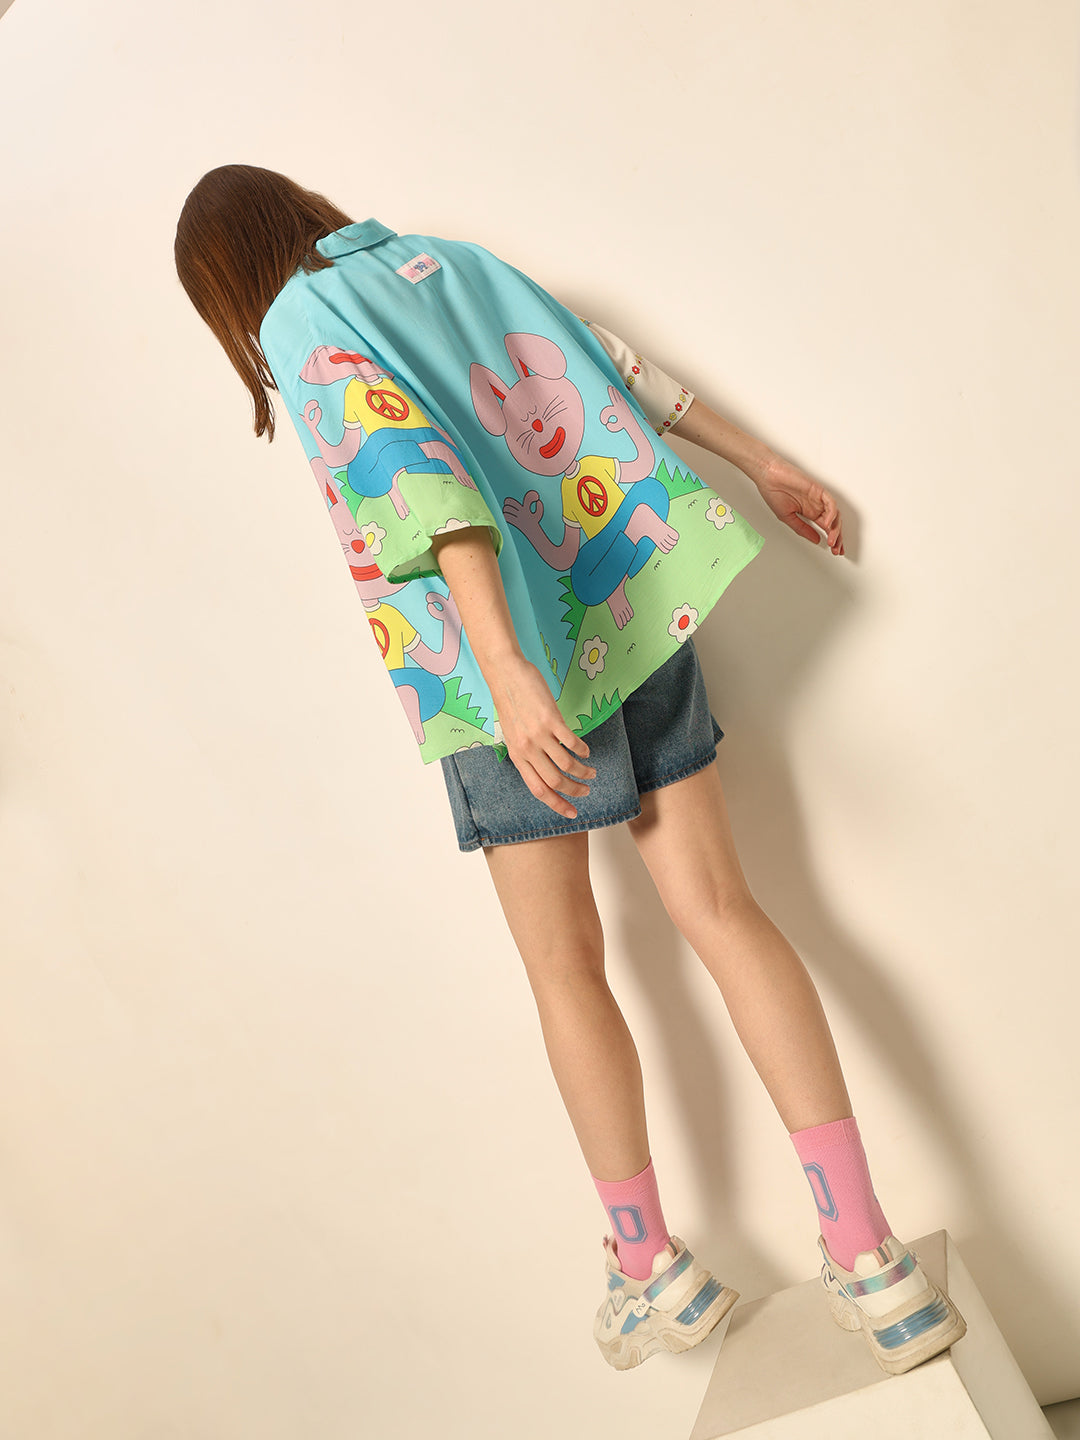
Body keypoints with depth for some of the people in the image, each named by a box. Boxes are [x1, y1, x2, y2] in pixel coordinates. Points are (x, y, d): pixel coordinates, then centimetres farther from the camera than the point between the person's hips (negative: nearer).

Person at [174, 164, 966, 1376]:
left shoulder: (301, 327, -4)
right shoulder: (446, 258, 16)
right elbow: (611, 369, 17)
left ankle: (649, 1266, 21)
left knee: (563, 968, 9)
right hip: (639, 602, 6)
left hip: (515, 662, -6)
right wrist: (761, 467, 23)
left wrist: (505, 672, -31)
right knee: (718, 907, 3)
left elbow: (410, 474, -21)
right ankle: (867, 1252, 4)